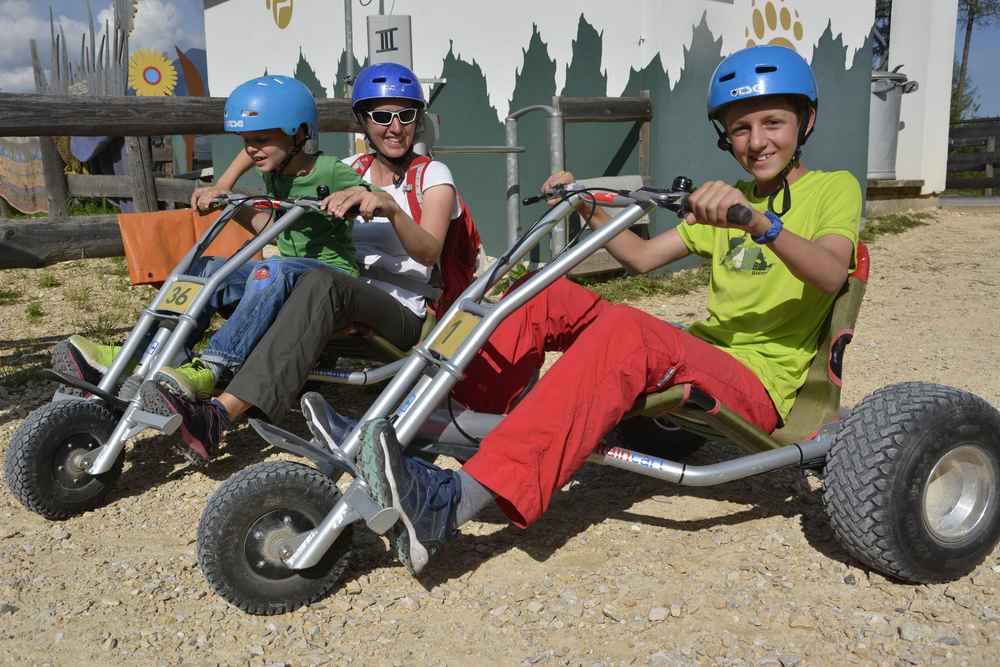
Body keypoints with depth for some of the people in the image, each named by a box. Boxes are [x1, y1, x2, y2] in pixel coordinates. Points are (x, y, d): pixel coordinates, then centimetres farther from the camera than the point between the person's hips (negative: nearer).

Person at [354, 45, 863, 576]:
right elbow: (642, 257, 18)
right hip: (692, 362, 6)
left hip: (757, 387, -6)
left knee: (625, 329, -37)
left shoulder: (834, 188, 4)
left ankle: (455, 500, -50)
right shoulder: (728, 199, 23)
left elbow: (831, 274, -19)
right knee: (546, 294, -12)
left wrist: (761, 223, -36)